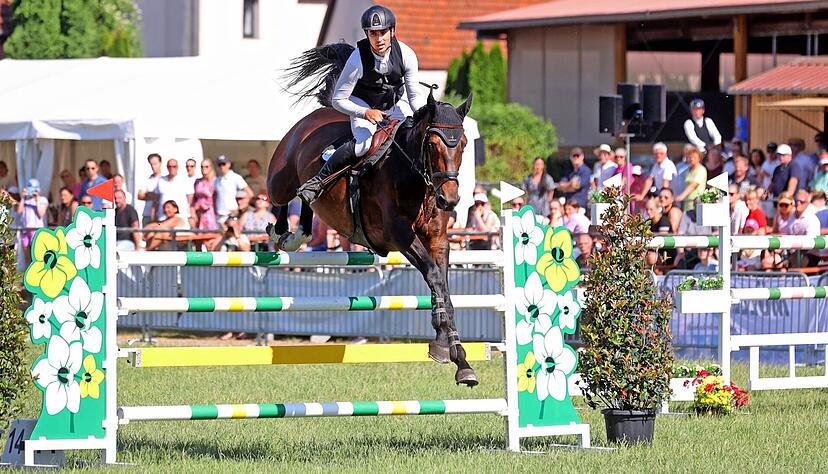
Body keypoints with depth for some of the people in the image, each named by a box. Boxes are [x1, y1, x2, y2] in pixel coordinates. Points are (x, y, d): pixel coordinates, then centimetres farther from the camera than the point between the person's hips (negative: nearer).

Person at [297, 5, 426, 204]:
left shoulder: (406, 54, -18)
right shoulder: (358, 59, -27)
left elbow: (414, 95, -8)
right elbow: (338, 100, -20)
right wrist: (366, 113, -34)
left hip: (392, 107, 4)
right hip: (362, 106, -4)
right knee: (365, 142, -33)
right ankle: (318, 180, -23)